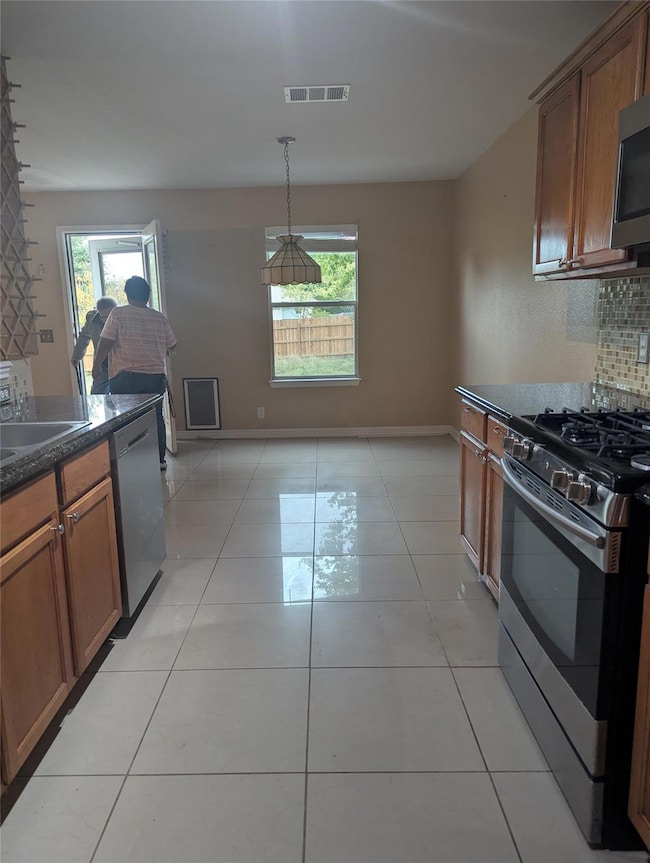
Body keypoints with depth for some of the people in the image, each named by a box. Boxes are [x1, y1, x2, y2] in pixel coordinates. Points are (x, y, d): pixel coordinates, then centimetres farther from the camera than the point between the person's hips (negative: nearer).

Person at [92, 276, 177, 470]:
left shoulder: (118, 313, -5)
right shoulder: (160, 319, 6)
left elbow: (105, 342, -8)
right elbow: (171, 346, 16)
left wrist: (97, 365, 5)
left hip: (125, 377, -3)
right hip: (155, 376, 3)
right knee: (156, 417, 11)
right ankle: (159, 459, 16)